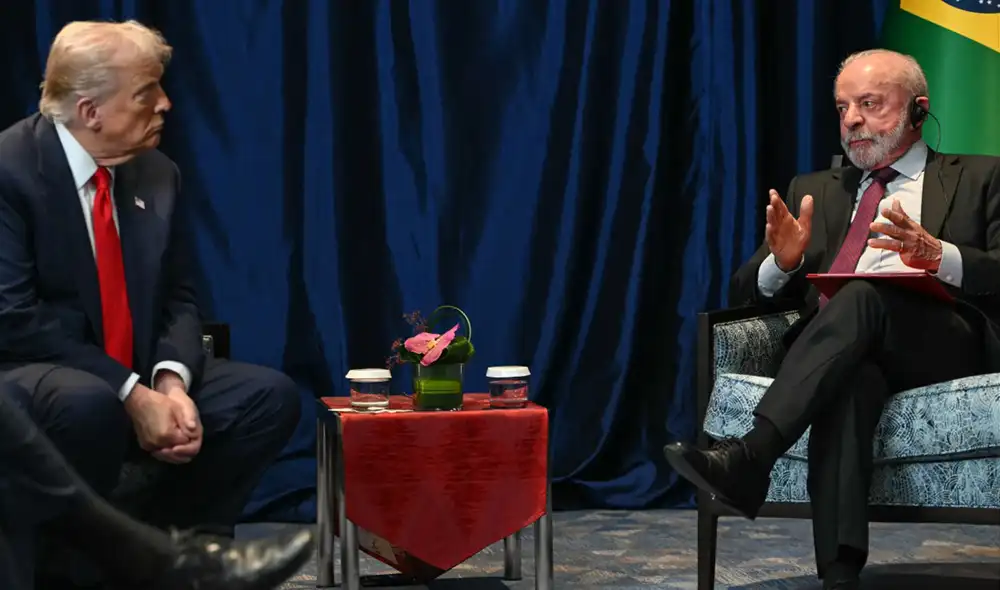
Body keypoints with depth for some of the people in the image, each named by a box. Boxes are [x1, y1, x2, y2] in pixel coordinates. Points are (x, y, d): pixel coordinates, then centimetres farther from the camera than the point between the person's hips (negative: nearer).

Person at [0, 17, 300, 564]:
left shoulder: (158, 174, 6)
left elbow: (179, 300, 7)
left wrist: (170, 380, -15)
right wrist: (131, 393, -24)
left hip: (141, 377, 6)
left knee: (270, 396, -12)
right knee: (90, 404, -39)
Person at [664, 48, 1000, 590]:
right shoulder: (814, 191, 29)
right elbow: (744, 292, 21)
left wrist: (939, 256, -17)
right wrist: (782, 261, -2)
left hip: (946, 342, -2)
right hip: (842, 354, 2)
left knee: (860, 297, -36)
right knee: (848, 377, -38)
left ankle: (749, 457, -48)